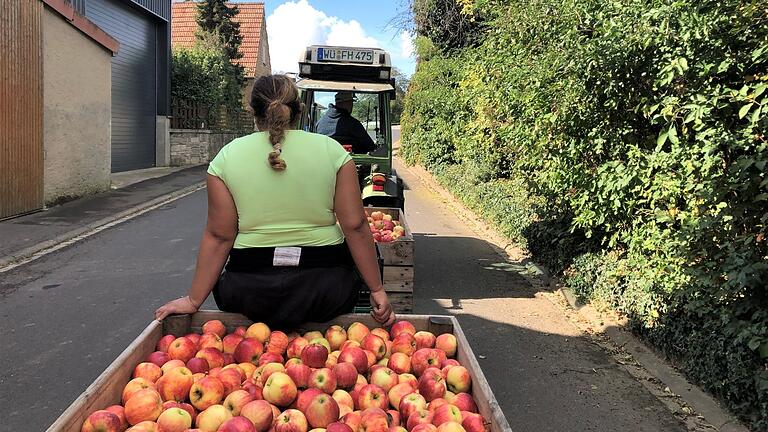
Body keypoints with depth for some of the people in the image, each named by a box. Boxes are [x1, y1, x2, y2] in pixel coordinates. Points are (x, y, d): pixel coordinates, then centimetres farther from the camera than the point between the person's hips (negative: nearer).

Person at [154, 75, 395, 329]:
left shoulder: (227, 156, 1)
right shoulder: (332, 150, 0)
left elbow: (218, 236, -1)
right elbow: (355, 226, -4)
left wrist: (194, 300, 7)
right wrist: (377, 290, 2)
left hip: (251, 288, 0)